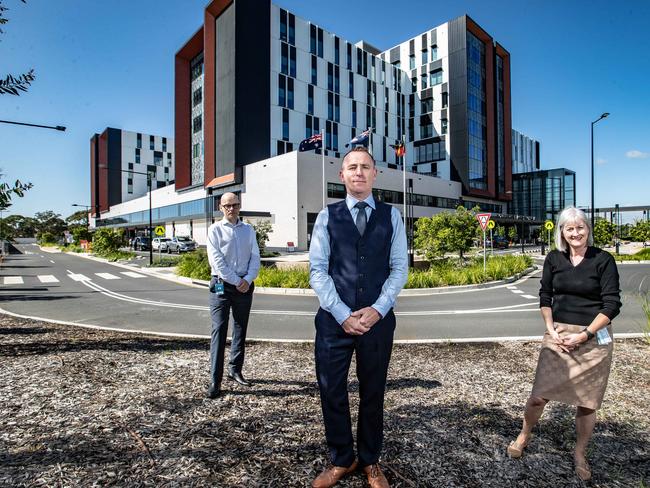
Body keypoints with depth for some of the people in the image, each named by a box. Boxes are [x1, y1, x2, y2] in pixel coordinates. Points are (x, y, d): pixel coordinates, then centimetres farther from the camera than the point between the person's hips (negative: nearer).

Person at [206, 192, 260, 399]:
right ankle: (215, 380, -1)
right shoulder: (215, 229, 1)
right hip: (222, 284, -4)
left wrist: (248, 280, -10)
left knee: (241, 329, 12)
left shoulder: (248, 229, 11)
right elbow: (217, 261, -9)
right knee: (219, 330, -6)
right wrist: (237, 281, -12)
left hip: (245, 285, 4)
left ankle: (235, 369, 27)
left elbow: (255, 257, 5)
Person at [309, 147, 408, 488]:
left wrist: (377, 310, -11)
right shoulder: (327, 216, 3)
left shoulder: (391, 216, 6)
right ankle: (341, 460, 34)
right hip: (334, 319, 0)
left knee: (373, 393, 15)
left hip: (378, 319, 1)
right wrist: (343, 314, -11)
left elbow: (399, 268, 2)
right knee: (332, 392, 9)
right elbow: (317, 270, -3)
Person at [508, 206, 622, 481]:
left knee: (587, 400, 9)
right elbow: (545, 296, 7)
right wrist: (551, 329, -3)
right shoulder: (554, 259, 2)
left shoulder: (603, 260, -6)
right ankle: (524, 436, 28)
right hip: (559, 334, 2)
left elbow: (612, 304, -8)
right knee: (540, 394, 2)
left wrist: (584, 335, -14)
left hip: (594, 337, -2)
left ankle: (579, 455, 31)